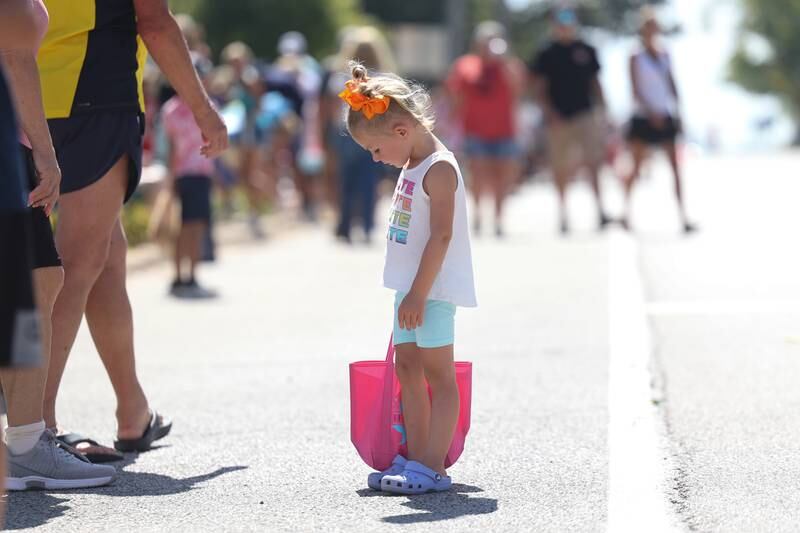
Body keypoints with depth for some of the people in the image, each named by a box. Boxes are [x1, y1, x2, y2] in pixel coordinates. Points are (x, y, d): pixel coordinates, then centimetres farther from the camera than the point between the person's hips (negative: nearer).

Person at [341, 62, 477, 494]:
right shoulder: (412, 166, 13)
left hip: (434, 289, -10)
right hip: (411, 287, 10)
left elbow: (441, 236, -21)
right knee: (407, 370, 11)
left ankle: (433, 467, -7)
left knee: (438, 373, -7)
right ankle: (415, 459, 16)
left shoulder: (439, 169, -16)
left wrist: (418, 294, -22)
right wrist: (409, 293, 18)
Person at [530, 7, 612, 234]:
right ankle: (563, 214, 15)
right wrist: (551, 114, -8)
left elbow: (595, 83, 16)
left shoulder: (587, 51, 10)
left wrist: (601, 111, 10)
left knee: (594, 161, -13)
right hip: (559, 119, -1)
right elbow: (540, 89, 3)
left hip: (585, 114, 1)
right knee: (561, 168, 4)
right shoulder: (546, 55, 3)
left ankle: (600, 209, -15)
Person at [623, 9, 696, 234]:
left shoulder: (664, 55, 10)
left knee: (675, 167, -4)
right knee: (637, 168, 2)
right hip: (644, 118, -4)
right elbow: (635, 90, -9)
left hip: (665, 117, 4)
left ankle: (683, 217, -8)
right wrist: (651, 112, -18)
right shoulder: (636, 58, -4)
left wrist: (678, 112, 8)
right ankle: (627, 210, 19)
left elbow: (671, 85, 14)